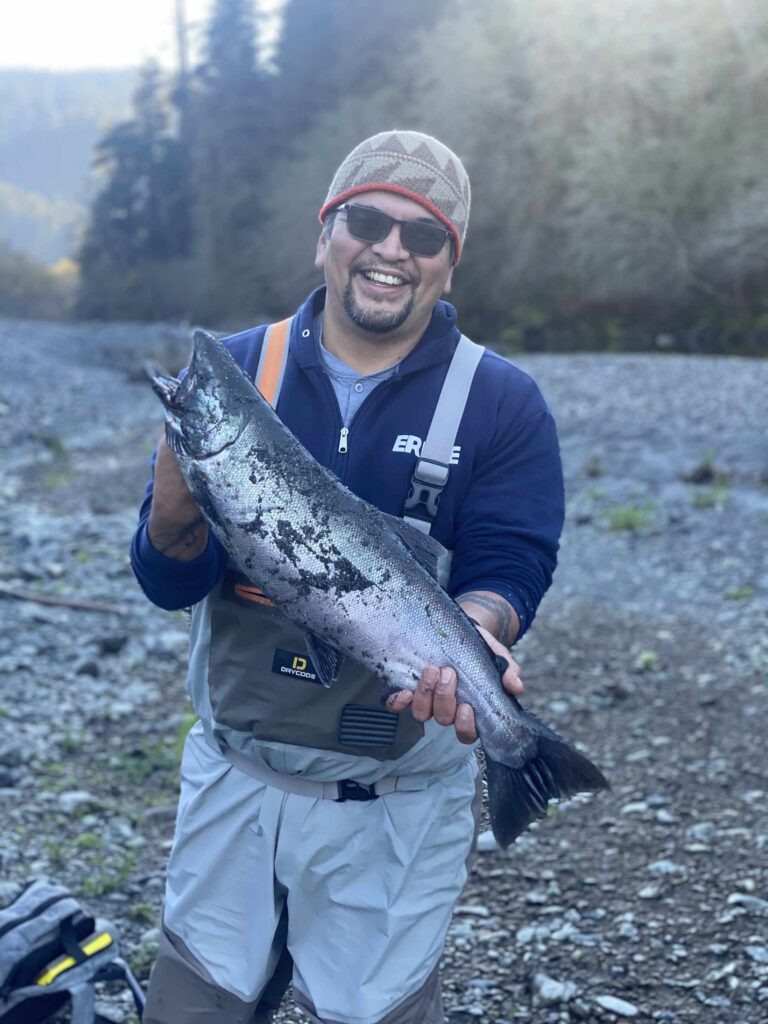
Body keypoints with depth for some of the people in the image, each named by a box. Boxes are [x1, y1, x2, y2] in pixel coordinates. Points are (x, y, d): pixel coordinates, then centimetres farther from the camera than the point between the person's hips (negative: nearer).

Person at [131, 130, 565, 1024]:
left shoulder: (502, 405, -5)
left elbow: (506, 576, -10)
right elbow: (170, 582, -8)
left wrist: (470, 631, -33)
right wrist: (181, 478, -28)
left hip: (399, 804, -2)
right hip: (235, 776, 2)